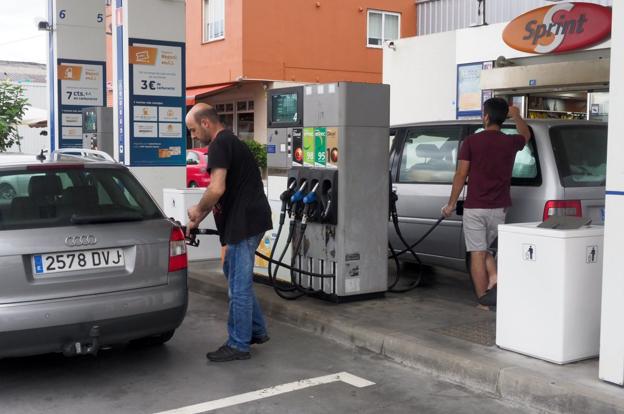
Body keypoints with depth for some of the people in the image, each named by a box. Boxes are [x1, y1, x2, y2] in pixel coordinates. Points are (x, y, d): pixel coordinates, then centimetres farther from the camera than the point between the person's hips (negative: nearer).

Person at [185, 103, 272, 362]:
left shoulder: (219, 145, -13)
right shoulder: (230, 142, 19)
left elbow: (217, 189, -25)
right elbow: (223, 192, 23)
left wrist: (198, 211, -6)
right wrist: (198, 221, 24)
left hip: (245, 222, -11)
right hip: (248, 220, 11)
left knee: (239, 285, -2)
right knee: (234, 274, 21)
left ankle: (238, 345, 8)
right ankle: (257, 331, 29)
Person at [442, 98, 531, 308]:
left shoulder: (471, 142, -7)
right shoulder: (510, 142, 3)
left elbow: (461, 175, -6)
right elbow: (526, 135, 28)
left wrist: (451, 204, 3)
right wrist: (516, 115, 45)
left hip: (475, 208, -3)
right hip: (499, 208, 4)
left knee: (477, 254, 2)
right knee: (484, 248, 20)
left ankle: (484, 300, 5)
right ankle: (494, 279, -4)